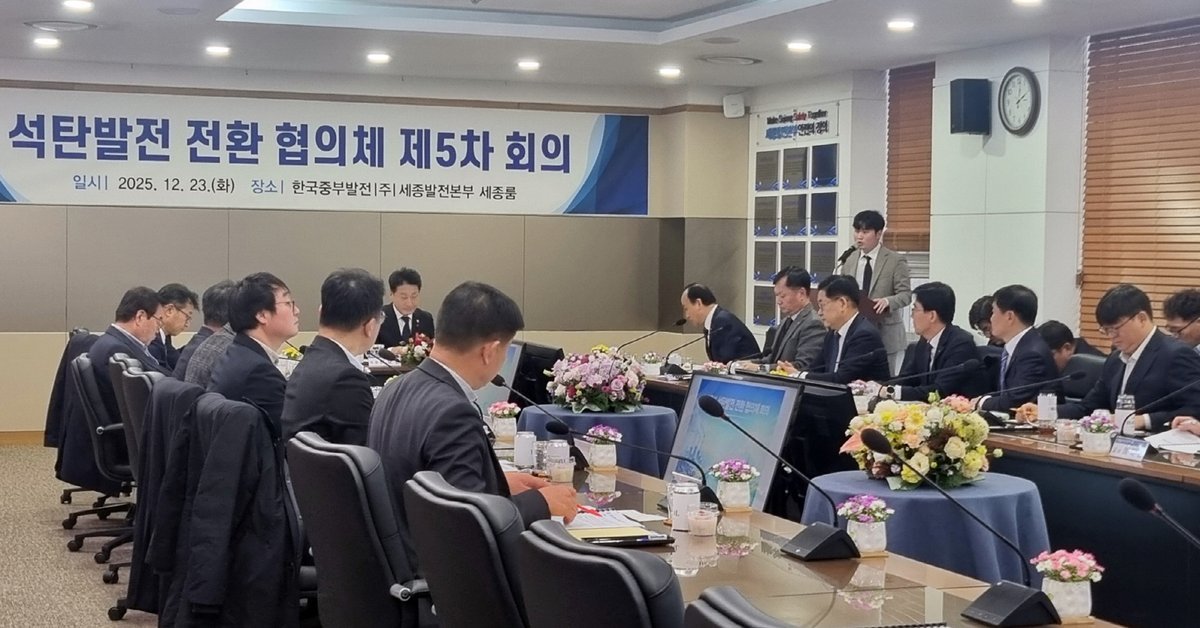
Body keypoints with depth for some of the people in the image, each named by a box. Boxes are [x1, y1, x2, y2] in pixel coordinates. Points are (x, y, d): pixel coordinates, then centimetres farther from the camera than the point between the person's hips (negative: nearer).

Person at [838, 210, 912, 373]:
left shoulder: (895, 261, -4)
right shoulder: (849, 260, 10)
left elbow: (905, 294, -7)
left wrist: (888, 301, -26)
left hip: (885, 333, -4)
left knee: (885, 378, -1)